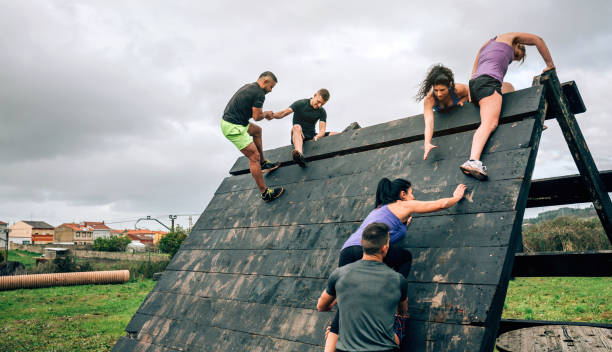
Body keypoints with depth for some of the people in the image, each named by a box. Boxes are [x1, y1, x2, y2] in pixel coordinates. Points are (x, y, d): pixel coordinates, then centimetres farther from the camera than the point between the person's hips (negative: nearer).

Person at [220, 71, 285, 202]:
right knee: (254, 156, -9)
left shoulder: (249, 86, 16)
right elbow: (257, 117, -13)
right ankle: (265, 193, -5)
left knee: (257, 130, 30)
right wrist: (265, 114, 7)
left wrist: (264, 114, 16)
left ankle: (263, 163, 35)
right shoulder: (259, 93, -14)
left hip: (227, 121, 10)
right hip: (233, 128, -10)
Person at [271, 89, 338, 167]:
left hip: (312, 136, 4)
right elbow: (282, 114, -13)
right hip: (299, 136, -4)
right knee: (297, 127, -40)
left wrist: (317, 136, -30)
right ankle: (300, 154, -65)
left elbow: (322, 131, -6)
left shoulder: (322, 112, 7)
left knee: (337, 135, -15)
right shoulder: (300, 104, -2)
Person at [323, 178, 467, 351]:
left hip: (346, 252, 7)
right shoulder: (404, 205, 18)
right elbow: (441, 204, 27)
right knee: (406, 257, 21)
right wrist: (457, 196, 45)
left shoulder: (378, 208, 37)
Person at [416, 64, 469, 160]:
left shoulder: (458, 89, -39)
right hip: (441, 114, 0)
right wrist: (427, 144, -69)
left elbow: (469, 93, -12)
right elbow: (429, 121, -56)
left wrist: (461, 101, -34)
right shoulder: (429, 99, -44)